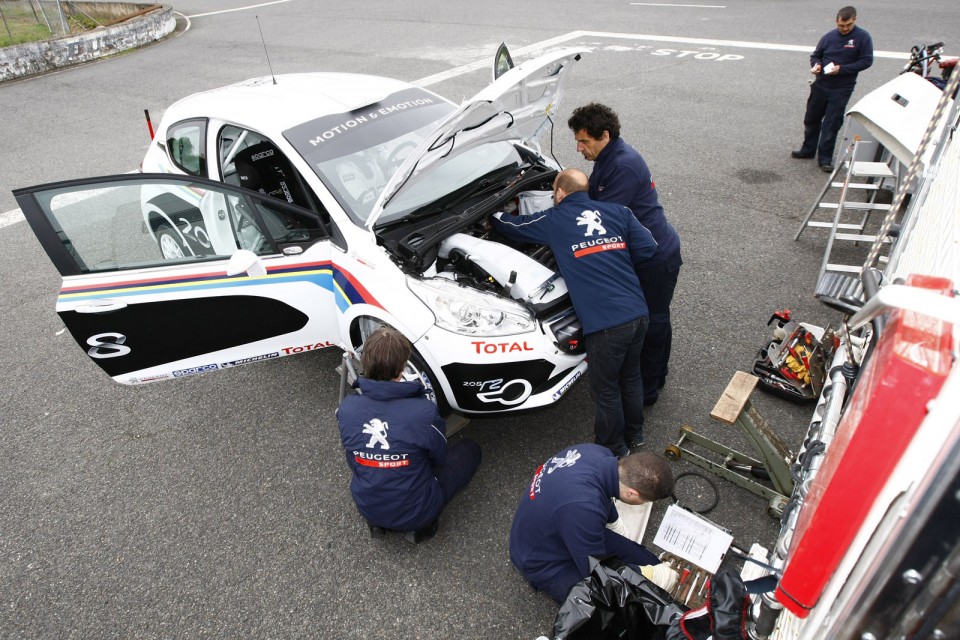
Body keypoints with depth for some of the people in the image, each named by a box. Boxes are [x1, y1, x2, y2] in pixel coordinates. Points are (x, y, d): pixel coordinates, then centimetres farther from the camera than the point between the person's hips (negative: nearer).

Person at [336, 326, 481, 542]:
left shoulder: (347, 409, -17)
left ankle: (378, 521, 17)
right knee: (470, 449, 14)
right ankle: (421, 524, 6)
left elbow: (353, 460, 2)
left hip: (367, 508, 4)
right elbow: (440, 458, -7)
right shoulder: (424, 412, -29)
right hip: (415, 513, -4)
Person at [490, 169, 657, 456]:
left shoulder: (553, 220, 2)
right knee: (631, 378, 26)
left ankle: (614, 451, 32)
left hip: (606, 324, -6)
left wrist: (491, 215, 38)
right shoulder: (618, 212, 12)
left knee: (605, 390, 13)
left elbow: (511, 226, 17)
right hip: (638, 314, 6)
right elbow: (648, 248, 5)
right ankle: (634, 436, 46)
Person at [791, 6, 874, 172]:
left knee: (831, 124, -4)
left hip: (842, 89, -4)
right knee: (811, 119, 14)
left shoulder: (863, 37, -6)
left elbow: (866, 61, -9)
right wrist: (816, 65, -10)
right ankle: (808, 150, 32)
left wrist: (842, 69, -20)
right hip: (820, 85, 4)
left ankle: (825, 158, 3)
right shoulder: (829, 37, 2)